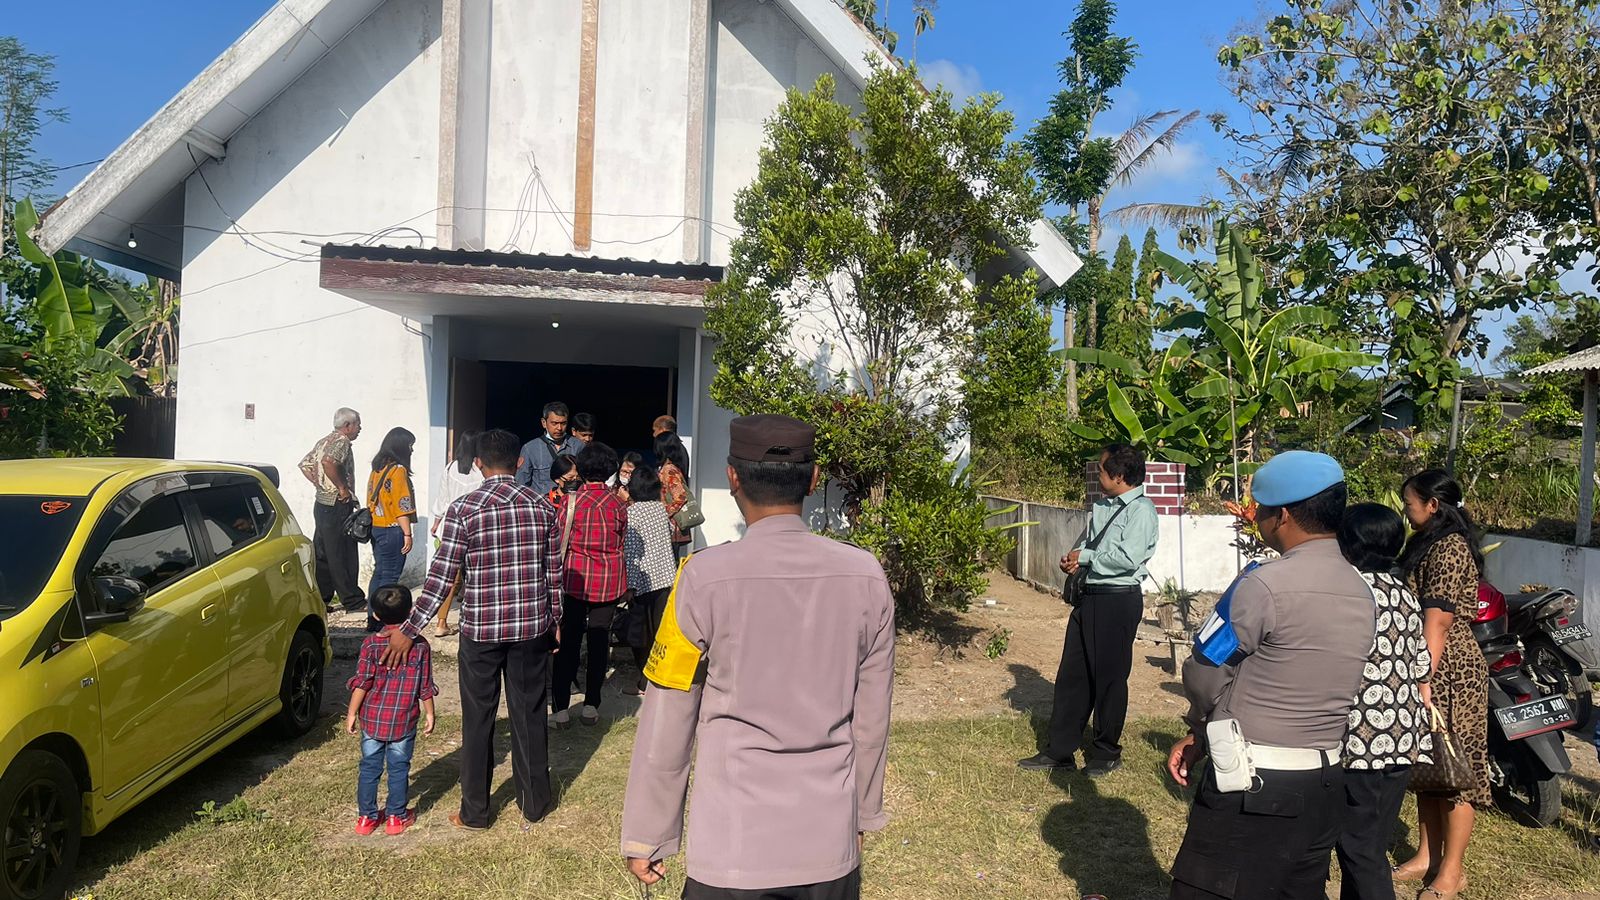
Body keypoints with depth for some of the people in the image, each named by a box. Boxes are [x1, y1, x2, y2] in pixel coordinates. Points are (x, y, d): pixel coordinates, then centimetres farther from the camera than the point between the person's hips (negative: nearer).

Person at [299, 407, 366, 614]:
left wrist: (320, 485, 14)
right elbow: (328, 462, -32)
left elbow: (304, 465, 20)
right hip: (338, 506, -9)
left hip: (322, 503, 9)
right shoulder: (341, 441, -13)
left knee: (322, 555, 12)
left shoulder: (324, 441, 16)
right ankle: (353, 601, 3)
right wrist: (342, 487, -23)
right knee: (344, 556, -3)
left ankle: (318, 600, 16)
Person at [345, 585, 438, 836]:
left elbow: (361, 683, -8)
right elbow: (425, 686, -4)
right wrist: (429, 714, 7)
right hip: (404, 721, -1)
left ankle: (366, 816, 23)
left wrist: (352, 713, 2)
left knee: (369, 767, 14)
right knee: (399, 769, 11)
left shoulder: (371, 644, -8)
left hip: (371, 718, 1)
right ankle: (397, 817, 20)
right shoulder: (420, 646, -8)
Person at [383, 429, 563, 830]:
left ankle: (474, 811, 22)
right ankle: (536, 801, 27)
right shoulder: (542, 507, -2)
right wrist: (553, 622, 16)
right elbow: (554, 573, 4)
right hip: (532, 628, 2)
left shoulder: (463, 510, -10)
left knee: (478, 720, 11)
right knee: (529, 714, 14)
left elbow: (441, 576, -11)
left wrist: (409, 630, -4)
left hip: (480, 630, -2)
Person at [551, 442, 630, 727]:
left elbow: (559, 544, -1)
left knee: (568, 642, 6)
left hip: (576, 579, -1)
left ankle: (561, 708, 8)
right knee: (599, 642, 9)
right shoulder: (618, 505, -3)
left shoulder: (570, 502, -7)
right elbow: (620, 545, 7)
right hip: (609, 582, 1)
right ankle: (591, 706, 14)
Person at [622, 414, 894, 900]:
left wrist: (645, 837, 5)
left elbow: (666, 724, -8)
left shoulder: (706, 577, -16)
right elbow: (871, 718, 2)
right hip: (833, 847, 3)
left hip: (734, 851, -3)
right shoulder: (866, 577, -7)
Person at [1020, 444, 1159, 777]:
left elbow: (1128, 559, -22)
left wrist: (1084, 557, -12)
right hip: (1089, 596, 8)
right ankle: (1059, 751, 20)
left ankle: (1106, 753, 22)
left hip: (1119, 601, -8)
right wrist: (1073, 559, 0)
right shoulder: (1101, 507, 12)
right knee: (1072, 674, 11)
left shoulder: (1141, 509, -12)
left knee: (1109, 677, 4)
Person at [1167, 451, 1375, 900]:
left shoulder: (1265, 584, -19)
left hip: (1253, 789, -8)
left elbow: (1203, 680, -10)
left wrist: (1204, 728, 13)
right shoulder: (1361, 593, 7)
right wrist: (1201, 737, 11)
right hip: (1324, 786, 8)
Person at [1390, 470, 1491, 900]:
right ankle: (1427, 857, 26)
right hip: (1428, 669, 10)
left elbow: (1436, 624, -23)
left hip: (1449, 671, -10)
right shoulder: (1426, 544, 14)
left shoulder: (1449, 548, -17)